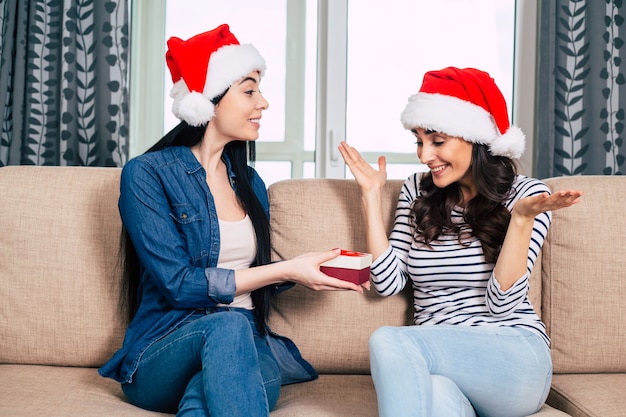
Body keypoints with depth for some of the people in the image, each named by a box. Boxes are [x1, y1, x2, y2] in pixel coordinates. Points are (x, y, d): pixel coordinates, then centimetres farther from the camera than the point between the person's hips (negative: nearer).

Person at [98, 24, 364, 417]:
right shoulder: (146, 174, -5)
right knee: (227, 324, -37)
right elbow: (178, 285, -14)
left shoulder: (249, 182, 14)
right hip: (163, 354, -2)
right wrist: (285, 269, -15)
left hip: (244, 346, 2)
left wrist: (306, 271, -1)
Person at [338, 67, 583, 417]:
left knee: (388, 341, -29)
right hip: (437, 360, 2)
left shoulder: (525, 193, 1)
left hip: (515, 359, -1)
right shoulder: (417, 191, 11)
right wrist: (372, 194, 4)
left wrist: (521, 217, -19)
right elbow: (388, 283, 2)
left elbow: (501, 303, -8)